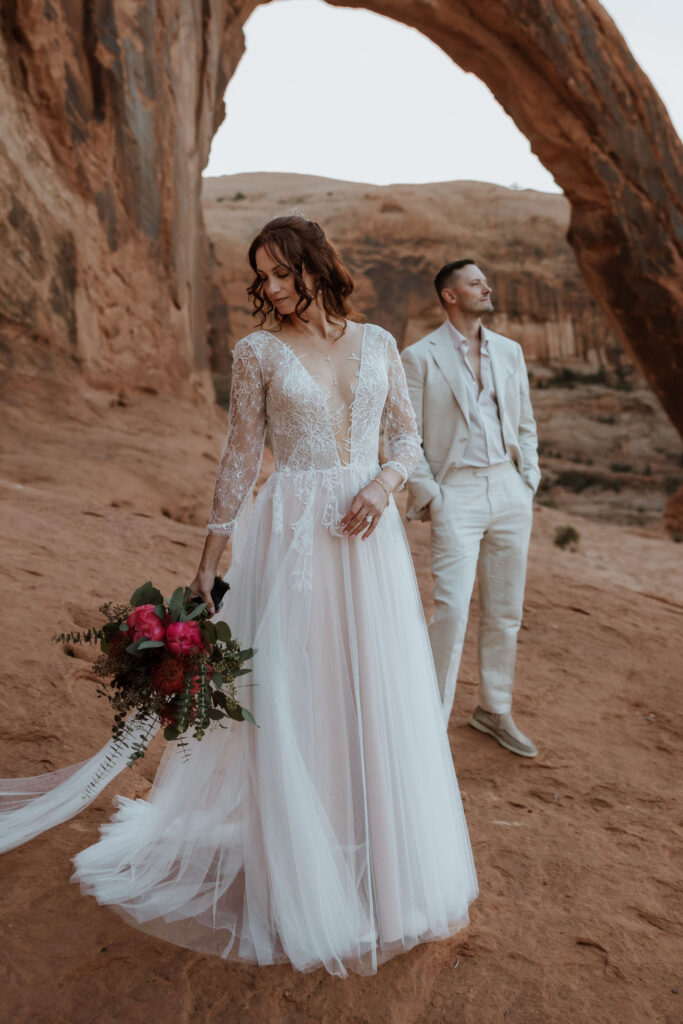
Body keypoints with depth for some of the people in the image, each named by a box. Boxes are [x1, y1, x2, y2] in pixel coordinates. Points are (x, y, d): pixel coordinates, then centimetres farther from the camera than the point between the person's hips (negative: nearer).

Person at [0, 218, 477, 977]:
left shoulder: (378, 343, 8)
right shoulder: (258, 351, 0)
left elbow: (406, 435, 13)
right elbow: (239, 459, 1)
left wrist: (385, 483, -9)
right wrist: (209, 566, 0)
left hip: (368, 537, 3)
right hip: (291, 536, -3)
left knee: (378, 696, 10)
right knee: (289, 698, 2)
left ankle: (385, 867, 33)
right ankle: (297, 881, 24)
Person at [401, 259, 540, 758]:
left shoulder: (509, 351, 12)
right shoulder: (420, 357, -3)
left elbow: (525, 423, 18)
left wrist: (528, 481, 9)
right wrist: (427, 497, -8)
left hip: (509, 492, 5)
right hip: (457, 495, -5)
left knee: (505, 612, 11)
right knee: (452, 610, -11)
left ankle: (495, 711, 29)